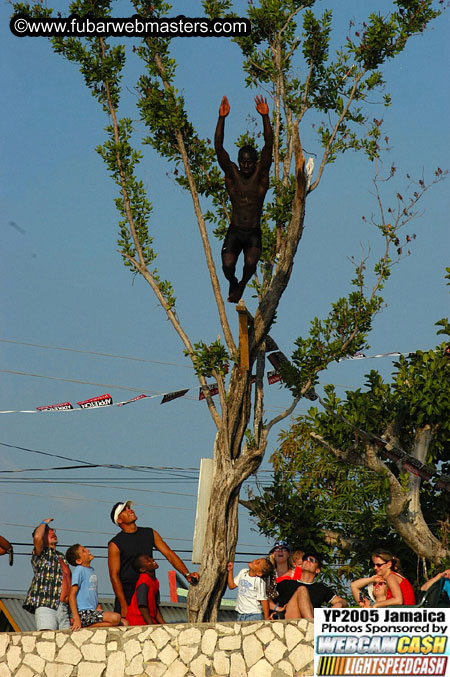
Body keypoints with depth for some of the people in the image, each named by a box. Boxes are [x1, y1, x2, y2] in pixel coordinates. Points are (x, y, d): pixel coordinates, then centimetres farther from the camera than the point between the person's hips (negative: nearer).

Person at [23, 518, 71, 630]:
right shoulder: (40, 554, 7)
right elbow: (37, 537, -16)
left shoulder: (61, 557, 27)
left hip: (64, 608, 7)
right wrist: (44, 523, 5)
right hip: (46, 605, -7)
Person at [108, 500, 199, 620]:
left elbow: (169, 554, 9)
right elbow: (114, 576, -7)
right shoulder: (115, 544, -4)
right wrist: (124, 606, -14)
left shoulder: (150, 534, 11)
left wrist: (186, 574, -7)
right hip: (126, 595, -4)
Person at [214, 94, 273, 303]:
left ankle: (242, 285, 7)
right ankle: (232, 283, 15)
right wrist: (221, 118, -16)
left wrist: (265, 117, -19)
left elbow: (269, 146, -9)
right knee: (228, 264, -23)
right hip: (234, 232, 0)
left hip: (254, 233, 0)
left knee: (251, 262, -27)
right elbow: (219, 148, -7)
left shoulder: (261, 174, 3)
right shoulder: (231, 174, 4)